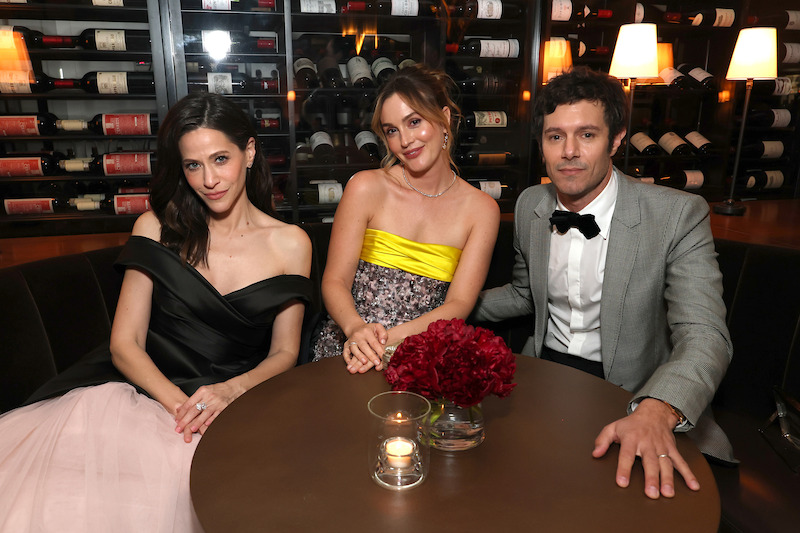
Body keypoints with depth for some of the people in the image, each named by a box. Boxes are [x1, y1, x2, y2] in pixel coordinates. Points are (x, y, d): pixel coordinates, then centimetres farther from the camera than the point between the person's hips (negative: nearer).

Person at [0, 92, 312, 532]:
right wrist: (179, 403, -15)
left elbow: (284, 352, 7)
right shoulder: (158, 228, 6)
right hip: (146, 391, 1)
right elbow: (125, 343, 2)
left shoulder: (290, 243, 3)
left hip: (234, 406, 0)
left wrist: (231, 390, -12)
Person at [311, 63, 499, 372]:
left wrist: (392, 338, -20)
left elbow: (459, 304, -4)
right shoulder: (366, 188, -2)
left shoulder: (481, 209, 1)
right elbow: (335, 281, -2)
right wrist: (356, 328, -23)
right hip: (347, 352, -1)